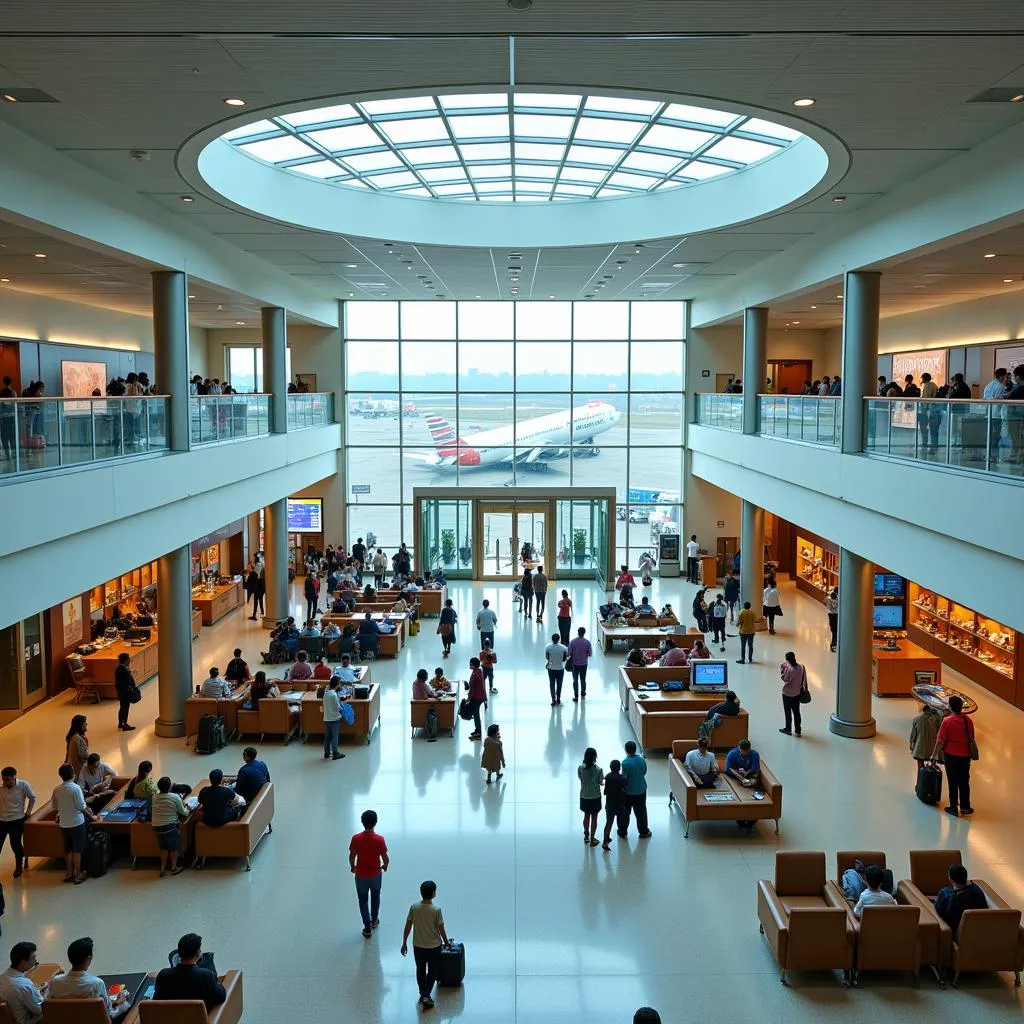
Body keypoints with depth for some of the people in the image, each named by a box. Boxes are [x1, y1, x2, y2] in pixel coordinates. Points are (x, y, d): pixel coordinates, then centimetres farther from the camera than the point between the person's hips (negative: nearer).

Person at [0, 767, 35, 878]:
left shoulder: (23, 785, -13)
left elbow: (32, 798, 1)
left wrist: (28, 812, 2)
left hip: (17, 820, -2)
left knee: (15, 844, -2)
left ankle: (18, 867, 22)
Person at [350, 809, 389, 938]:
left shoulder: (356, 838, -19)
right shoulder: (379, 839, -21)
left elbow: (352, 856, -9)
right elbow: (385, 858, -12)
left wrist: (352, 867, 12)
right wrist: (385, 866, 10)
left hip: (361, 875, 0)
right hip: (376, 874, 0)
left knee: (363, 900, 16)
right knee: (375, 896, 27)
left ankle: (367, 928, 18)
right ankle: (374, 920, 43)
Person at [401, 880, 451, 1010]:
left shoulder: (414, 907, -12)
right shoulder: (436, 910, -21)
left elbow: (407, 927, -6)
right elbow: (441, 930, -11)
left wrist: (404, 943, 7)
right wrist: (446, 942, 7)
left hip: (418, 946, 3)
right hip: (434, 946, -3)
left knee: (420, 970, 23)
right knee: (432, 972, 13)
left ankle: (422, 995, 31)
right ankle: (426, 996, 0)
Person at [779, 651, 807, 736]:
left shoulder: (789, 669, -28)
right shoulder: (801, 667, -7)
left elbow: (785, 679, -19)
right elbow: (804, 680, 2)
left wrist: (781, 669, -15)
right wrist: (802, 689, 15)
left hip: (787, 694, -6)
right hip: (797, 694, 6)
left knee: (788, 712, 11)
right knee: (796, 712, 16)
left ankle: (788, 729, 24)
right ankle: (798, 731, 23)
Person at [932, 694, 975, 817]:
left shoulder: (947, 721, -16)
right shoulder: (968, 721, -3)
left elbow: (940, 740, -14)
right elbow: (972, 739, 8)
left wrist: (934, 755, -3)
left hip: (951, 755, -3)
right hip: (965, 756, 4)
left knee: (953, 783, 6)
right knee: (964, 782, 14)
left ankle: (954, 808, 11)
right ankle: (965, 807, 21)